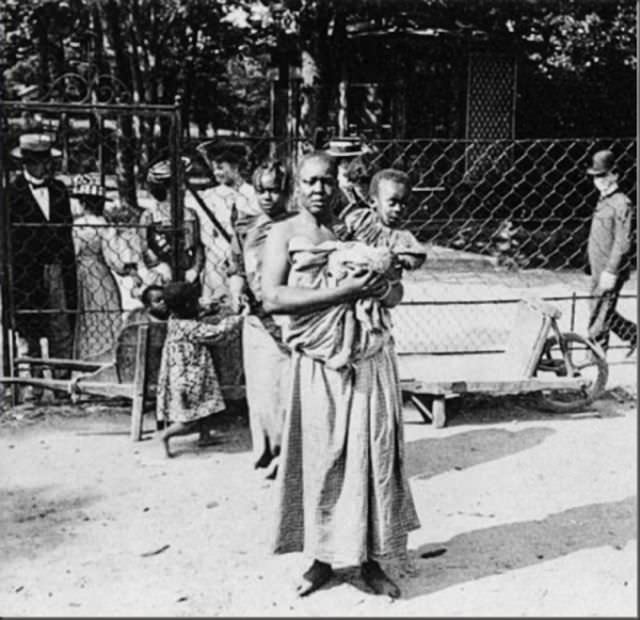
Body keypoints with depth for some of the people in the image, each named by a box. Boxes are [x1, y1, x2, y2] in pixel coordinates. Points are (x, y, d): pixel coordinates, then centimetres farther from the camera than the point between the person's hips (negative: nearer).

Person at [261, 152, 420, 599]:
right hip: (318, 365, -2)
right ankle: (322, 558, 19)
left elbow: (396, 293, 12)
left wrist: (381, 287, -14)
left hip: (372, 360, 2)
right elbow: (272, 298, -13)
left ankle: (371, 559, 16)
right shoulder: (285, 234, 1)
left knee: (374, 457, 3)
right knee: (319, 461, 3)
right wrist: (342, 290, -18)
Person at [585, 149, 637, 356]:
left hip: (611, 272, -9)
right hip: (599, 270, 9)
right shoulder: (603, 201, 13)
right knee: (604, 313, 16)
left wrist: (610, 272, -22)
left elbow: (622, 243, -19)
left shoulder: (621, 204, -15)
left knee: (600, 317, -2)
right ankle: (634, 334, 33)